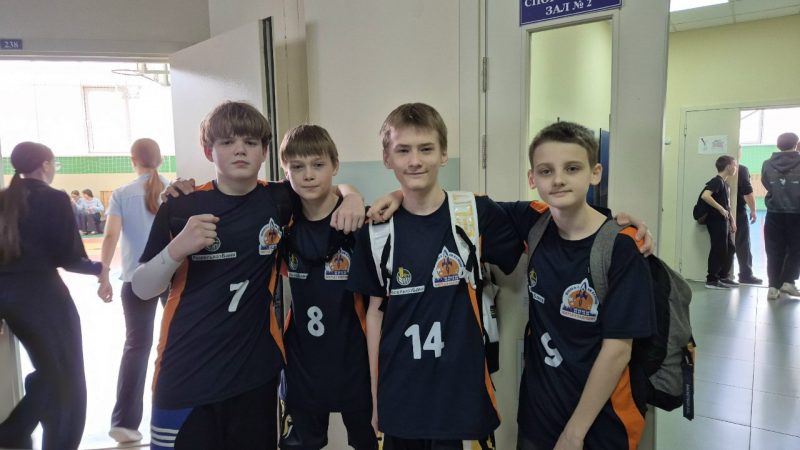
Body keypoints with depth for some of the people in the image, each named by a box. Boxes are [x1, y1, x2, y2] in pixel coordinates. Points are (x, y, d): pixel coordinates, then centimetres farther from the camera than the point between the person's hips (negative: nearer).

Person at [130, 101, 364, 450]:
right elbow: (141, 289, 0)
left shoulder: (278, 200, 0)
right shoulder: (180, 208, -4)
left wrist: (352, 196, -6)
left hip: (256, 372, 2)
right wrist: (177, 249, -19)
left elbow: (328, 185, 17)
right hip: (185, 376, -1)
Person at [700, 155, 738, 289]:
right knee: (718, 250, -6)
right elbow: (705, 195, -28)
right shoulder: (717, 181, -13)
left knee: (730, 248, 15)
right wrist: (720, 209, -24)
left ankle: (724, 277, 25)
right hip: (716, 221, -10)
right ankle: (712, 280, 1)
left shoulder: (725, 184, 17)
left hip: (723, 221, 10)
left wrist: (732, 221, 16)